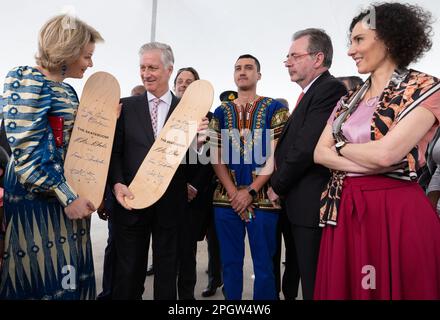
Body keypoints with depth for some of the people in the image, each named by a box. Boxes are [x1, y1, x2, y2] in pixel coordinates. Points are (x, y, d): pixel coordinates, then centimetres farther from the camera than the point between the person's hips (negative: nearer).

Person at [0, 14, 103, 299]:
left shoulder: (65, 89, 13)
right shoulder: (28, 80, -13)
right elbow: (25, 150, -19)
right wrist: (67, 197, -17)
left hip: (66, 196, 8)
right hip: (36, 198, -8)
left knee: (67, 277, 14)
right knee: (40, 280, 5)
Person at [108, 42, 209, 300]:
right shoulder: (126, 106, 3)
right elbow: (114, 151, 2)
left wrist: (199, 140, -19)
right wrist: (117, 183, -13)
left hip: (170, 203, 0)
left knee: (167, 271, 16)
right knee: (128, 271, 13)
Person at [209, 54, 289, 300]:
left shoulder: (275, 108, 3)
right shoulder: (221, 112, 12)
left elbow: (276, 156, -5)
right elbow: (216, 156, 5)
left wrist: (250, 192, -12)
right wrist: (233, 193, -7)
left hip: (262, 198, -2)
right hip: (226, 198, 3)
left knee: (264, 265, 4)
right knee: (230, 263, 12)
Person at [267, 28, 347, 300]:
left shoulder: (330, 89, -12)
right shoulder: (312, 92, 18)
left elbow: (306, 147, -20)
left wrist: (278, 186, -7)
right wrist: (281, 185, 6)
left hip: (313, 204, -9)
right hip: (303, 204, 9)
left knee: (316, 286, 2)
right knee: (310, 279, 18)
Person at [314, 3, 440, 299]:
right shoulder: (349, 101, 13)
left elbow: (384, 154, -19)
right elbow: (320, 153, 2)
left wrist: (340, 146, -2)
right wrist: (370, 165, -12)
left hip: (396, 212, -6)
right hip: (344, 211, 6)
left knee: (391, 289, 7)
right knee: (344, 289, 14)